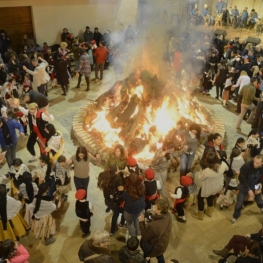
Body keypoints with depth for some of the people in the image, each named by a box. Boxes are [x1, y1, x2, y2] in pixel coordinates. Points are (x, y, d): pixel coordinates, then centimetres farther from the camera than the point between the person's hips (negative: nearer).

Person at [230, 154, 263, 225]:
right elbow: (242, 179, -25)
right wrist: (248, 190, -26)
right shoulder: (246, 166, -34)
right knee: (239, 202, 2)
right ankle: (235, 216, 25)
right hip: (244, 187, -3)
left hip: (256, 187, 3)